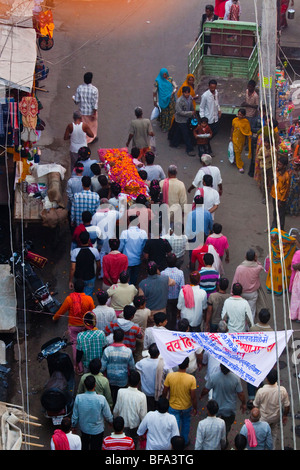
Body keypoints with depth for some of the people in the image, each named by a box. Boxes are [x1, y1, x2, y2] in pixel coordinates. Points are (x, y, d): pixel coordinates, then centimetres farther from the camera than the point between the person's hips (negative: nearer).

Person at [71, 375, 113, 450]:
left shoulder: (78, 398, -24)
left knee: (84, 446, 27)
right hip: (97, 430, -2)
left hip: (83, 429, 2)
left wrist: (74, 427, 9)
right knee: (96, 447, 20)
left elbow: (75, 416, -11)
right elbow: (108, 416, -16)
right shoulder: (101, 399, -29)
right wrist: (111, 421, 8)